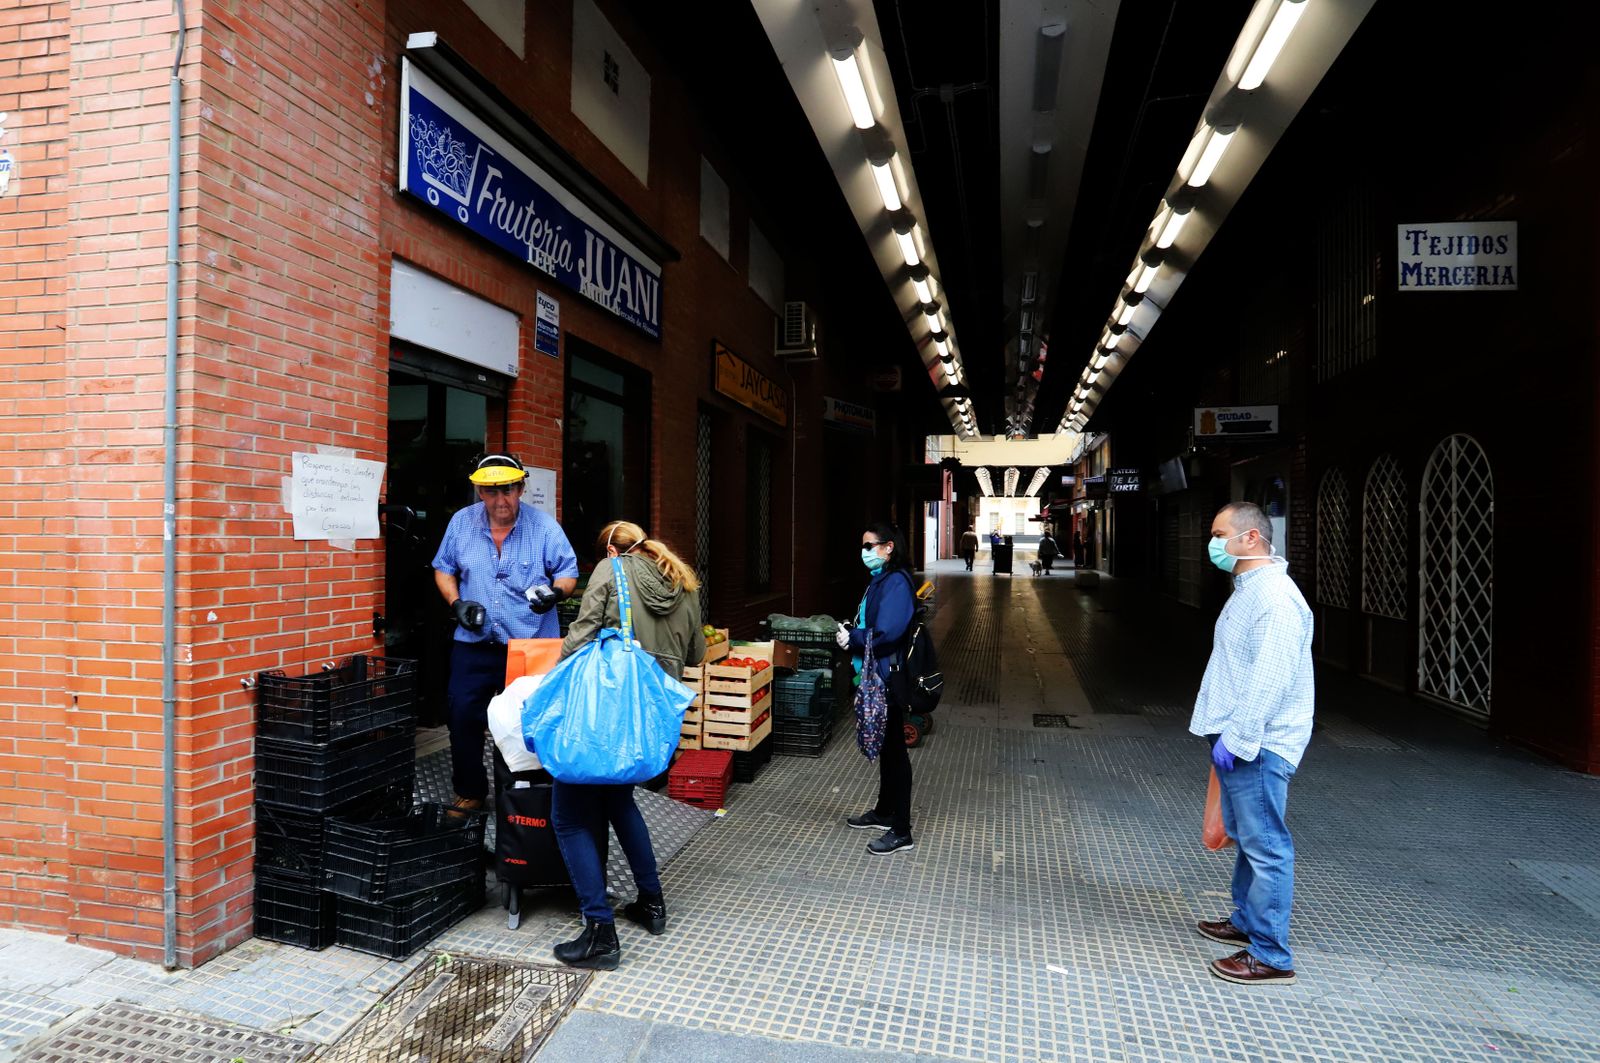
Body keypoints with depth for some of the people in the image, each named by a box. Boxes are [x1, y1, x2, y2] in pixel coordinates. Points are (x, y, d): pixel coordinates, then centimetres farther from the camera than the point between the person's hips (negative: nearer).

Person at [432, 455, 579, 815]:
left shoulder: (544, 526, -5)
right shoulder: (461, 522, 3)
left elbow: (568, 572, 0)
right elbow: (443, 568, 13)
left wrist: (555, 591, -22)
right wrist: (456, 602, -3)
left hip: (531, 644, -2)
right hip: (474, 642, 2)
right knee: (463, 716, 3)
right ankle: (469, 792, 23)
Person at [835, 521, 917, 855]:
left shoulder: (896, 582, -18)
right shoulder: (879, 579, 13)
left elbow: (887, 632, -26)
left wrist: (852, 639, -12)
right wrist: (851, 635, -2)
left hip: (888, 678, -10)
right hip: (875, 677, 10)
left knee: (894, 750, -2)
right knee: (884, 747, 20)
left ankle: (901, 832, 7)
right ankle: (884, 813, 35)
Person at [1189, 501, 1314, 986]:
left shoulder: (1276, 597, -20)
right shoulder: (1247, 589, 14)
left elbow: (1272, 679, -26)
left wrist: (1237, 737, -23)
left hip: (1259, 745, -11)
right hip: (1238, 739, 11)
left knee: (1265, 846, -2)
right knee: (1245, 837, 22)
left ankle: (1270, 955, 7)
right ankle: (1246, 920, 37)